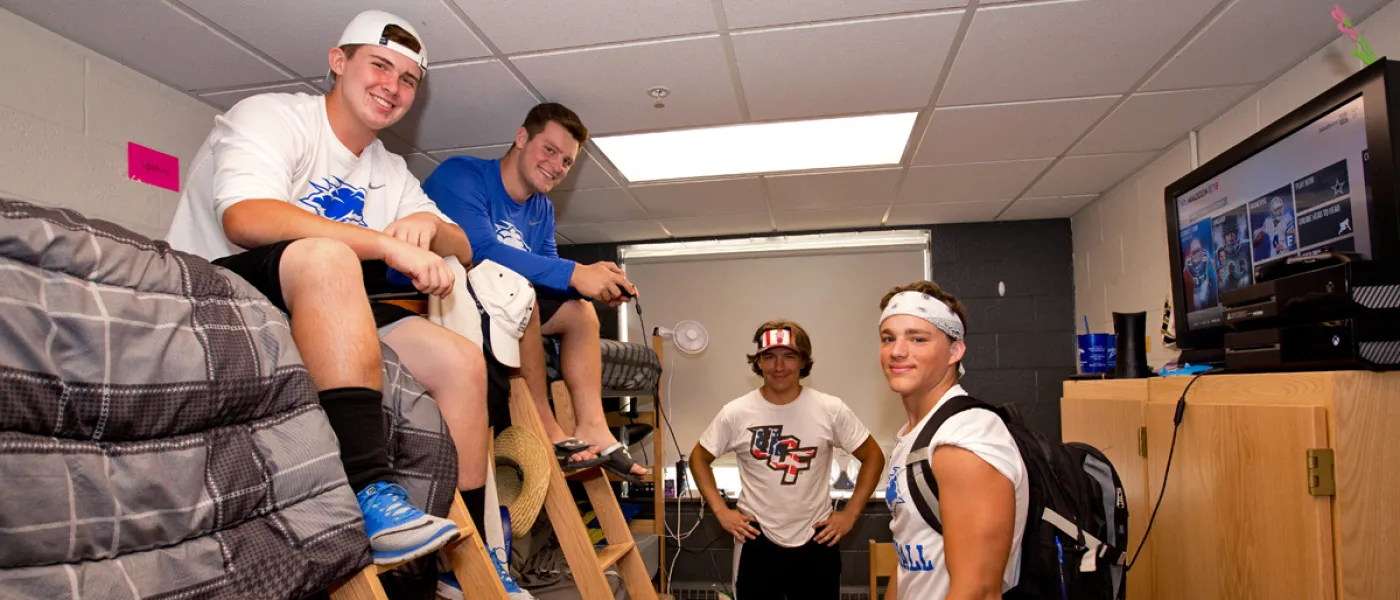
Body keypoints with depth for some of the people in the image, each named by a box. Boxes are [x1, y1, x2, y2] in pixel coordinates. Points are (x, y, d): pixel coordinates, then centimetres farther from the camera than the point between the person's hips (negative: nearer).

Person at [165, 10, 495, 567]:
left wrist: (428, 224, -11)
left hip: (321, 310, 7)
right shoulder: (270, 116, -6)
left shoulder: (390, 173, 15)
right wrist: (389, 244, -30)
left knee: (462, 361, -9)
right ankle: (370, 494, -41)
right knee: (327, 256, -37)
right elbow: (244, 219, -26)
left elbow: (462, 249, 13)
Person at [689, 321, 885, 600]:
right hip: (757, 541, 0)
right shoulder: (736, 413, -8)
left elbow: (873, 457, 2)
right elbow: (699, 458, 6)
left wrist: (850, 513, -2)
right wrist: (720, 510, -2)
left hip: (816, 540, 0)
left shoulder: (831, 410, -8)